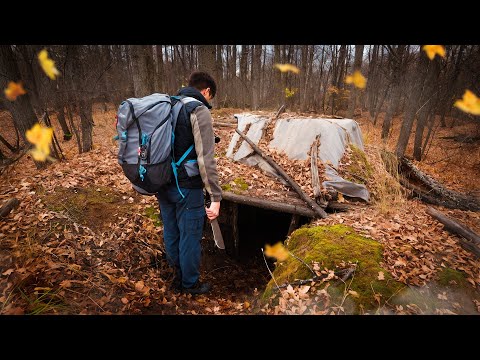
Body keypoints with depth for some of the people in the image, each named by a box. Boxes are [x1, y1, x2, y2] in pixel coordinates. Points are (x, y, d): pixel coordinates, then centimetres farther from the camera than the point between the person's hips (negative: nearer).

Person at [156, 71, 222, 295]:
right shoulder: (199, 110, -13)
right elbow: (206, 158, -21)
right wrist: (215, 197, -19)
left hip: (162, 183, 8)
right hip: (187, 187, -8)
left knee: (171, 233, 20)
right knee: (190, 235, 9)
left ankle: (178, 276, 40)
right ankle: (190, 283, 29)